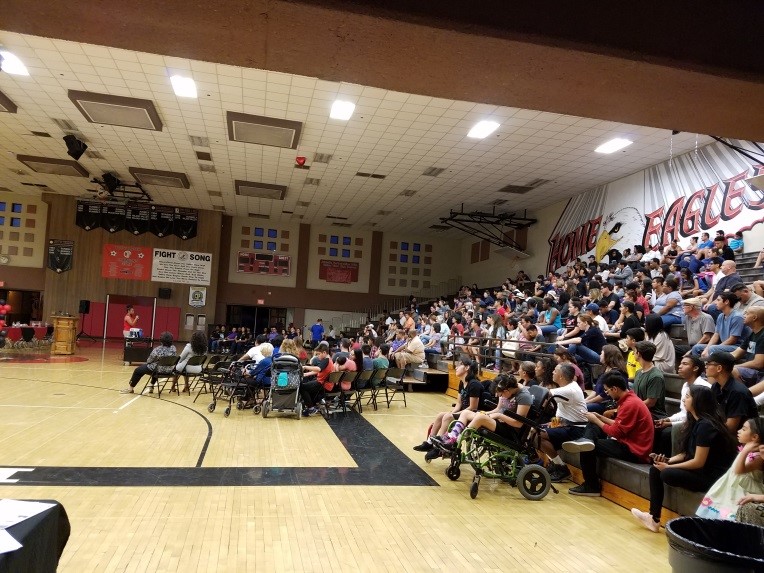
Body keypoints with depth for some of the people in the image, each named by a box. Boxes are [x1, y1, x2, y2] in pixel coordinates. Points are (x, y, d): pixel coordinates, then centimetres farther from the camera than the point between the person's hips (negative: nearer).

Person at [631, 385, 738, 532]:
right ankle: (654, 517, -3)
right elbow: (686, 453, 12)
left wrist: (668, 467, -14)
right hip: (700, 470, 10)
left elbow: (699, 462, -22)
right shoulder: (695, 422, 8)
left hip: (711, 476, -9)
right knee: (655, 470, -3)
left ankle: (655, 518, -4)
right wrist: (668, 460, -4)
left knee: (667, 474, -24)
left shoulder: (705, 426, -21)